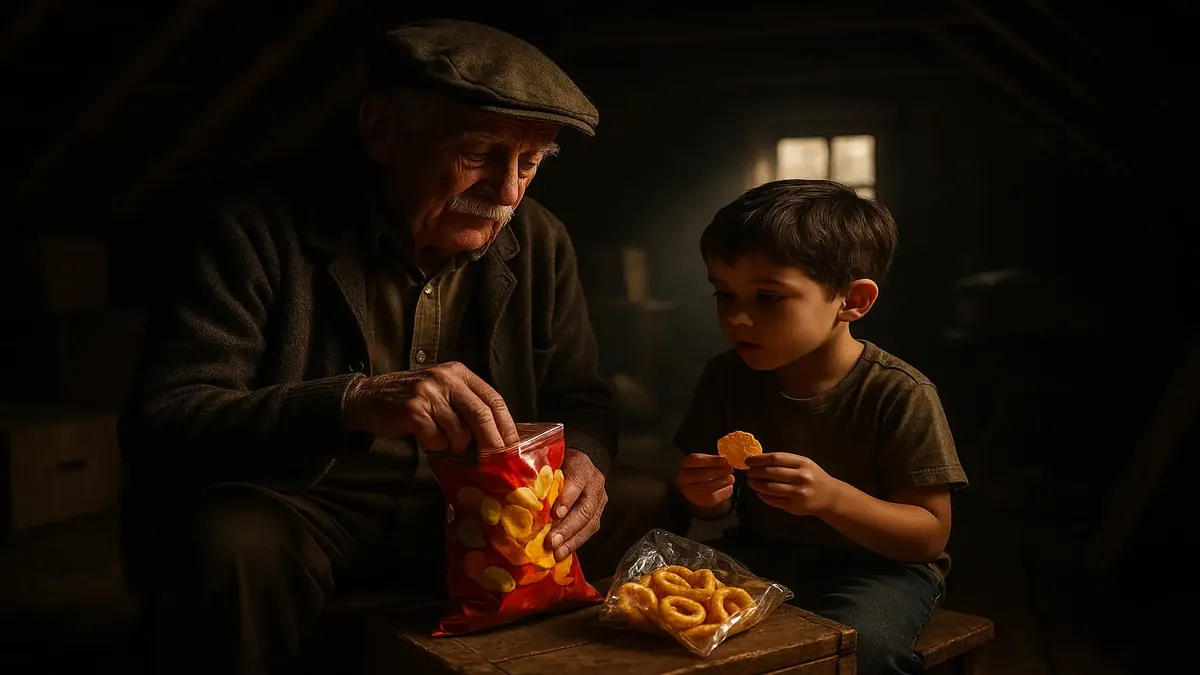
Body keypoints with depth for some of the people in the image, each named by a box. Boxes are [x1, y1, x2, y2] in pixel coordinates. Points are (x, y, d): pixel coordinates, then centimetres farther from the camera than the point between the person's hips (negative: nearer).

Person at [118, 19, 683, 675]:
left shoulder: (540, 243, 2)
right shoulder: (258, 233, -13)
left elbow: (578, 398, 9)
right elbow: (159, 423, -21)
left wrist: (580, 459, -18)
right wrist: (353, 401, -39)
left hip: (469, 512, 5)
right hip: (304, 513, -4)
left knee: (651, 511, -12)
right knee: (229, 543, -36)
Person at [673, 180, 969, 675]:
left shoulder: (898, 396, -19)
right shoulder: (728, 377, -3)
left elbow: (930, 534, -16)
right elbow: (720, 506, 9)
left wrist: (831, 497, -33)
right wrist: (708, 498, -17)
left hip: (877, 563, -4)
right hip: (758, 551, 4)